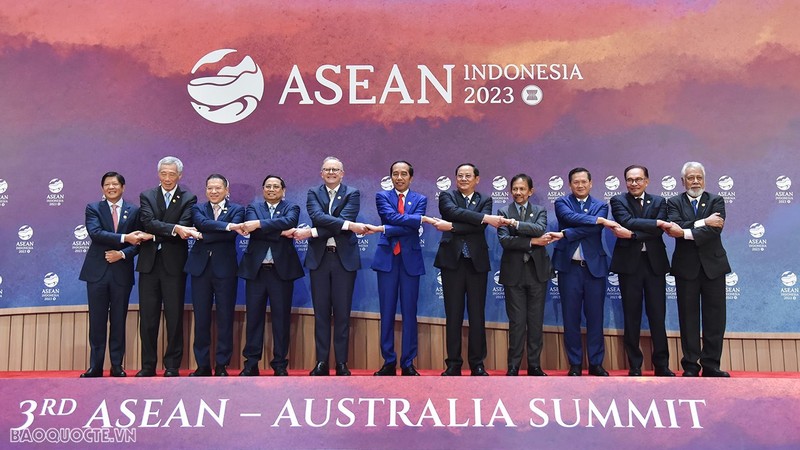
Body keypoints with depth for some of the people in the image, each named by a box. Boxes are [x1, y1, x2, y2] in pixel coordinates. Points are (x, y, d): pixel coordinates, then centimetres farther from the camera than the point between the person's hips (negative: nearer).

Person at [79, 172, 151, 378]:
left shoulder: (134, 211, 7)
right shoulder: (93, 208, 4)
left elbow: (138, 241, 5)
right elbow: (95, 233, -13)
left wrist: (122, 254, -12)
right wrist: (124, 238, -21)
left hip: (122, 271, 1)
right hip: (97, 271, 0)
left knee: (118, 320, 5)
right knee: (97, 320, 3)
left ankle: (117, 366, 13)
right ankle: (95, 366, 10)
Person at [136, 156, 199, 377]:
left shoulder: (188, 199, 4)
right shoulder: (147, 196, 9)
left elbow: (184, 227, -10)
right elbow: (148, 222, -9)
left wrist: (157, 234, -20)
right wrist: (174, 229, -22)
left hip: (173, 264, -2)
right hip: (149, 262, 2)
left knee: (174, 316, 1)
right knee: (147, 316, 5)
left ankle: (172, 366, 10)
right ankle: (148, 365, 15)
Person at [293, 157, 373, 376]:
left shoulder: (352, 194, 4)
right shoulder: (313, 193, 8)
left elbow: (345, 219, -12)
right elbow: (318, 216, -11)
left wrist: (312, 232, -16)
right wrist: (349, 225, -22)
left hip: (344, 258, -1)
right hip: (319, 258, 2)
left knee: (342, 312, 2)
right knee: (321, 312, 4)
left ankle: (341, 363, 9)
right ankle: (321, 362, 10)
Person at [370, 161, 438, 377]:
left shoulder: (420, 199, 8)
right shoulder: (382, 196, 8)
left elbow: (413, 229, -8)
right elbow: (392, 217, -11)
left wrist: (384, 229, -14)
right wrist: (422, 219, -16)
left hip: (411, 259, 0)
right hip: (387, 258, 0)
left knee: (409, 312, 2)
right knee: (387, 312, 2)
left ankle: (408, 364, 10)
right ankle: (389, 362, 11)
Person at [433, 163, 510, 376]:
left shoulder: (485, 200, 10)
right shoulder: (446, 196, 8)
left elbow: (480, 227, -8)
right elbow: (455, 212, -15)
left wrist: (452, 227, -15)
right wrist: (485, 218, -21)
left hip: (477, 262, 1)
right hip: (452, 261, -1)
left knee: (477, 315, 3)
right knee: (453, 314, 3)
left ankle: (477, 364, 12)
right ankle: (453, 364, 10)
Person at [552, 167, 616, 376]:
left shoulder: (601, 206, 7)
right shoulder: (562, 202, 5)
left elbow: (593, 229, -11)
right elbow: (570, 217, -17)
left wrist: (565, 234, -17)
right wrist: (599, 219, -19)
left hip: (594, 266, 1)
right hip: (569, 267, -1)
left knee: (595, 317, 5)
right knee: (571, 317, 3)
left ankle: (596, 363, 15)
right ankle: (575, 364, 13)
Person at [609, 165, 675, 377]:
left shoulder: (659, 201, 9)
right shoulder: (618, 201, 4)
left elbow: (659, 232, -7)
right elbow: (627, 222, -15)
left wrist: (632, 235, -17)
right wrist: (656, 222, -15)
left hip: (655, 263, 2)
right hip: (629, 263, -1)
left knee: (658, 316, 4)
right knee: (632, 317, 4)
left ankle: (661, 365, 14)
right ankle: (634, 366, 12)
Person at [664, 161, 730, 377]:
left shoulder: (716, 201, 4)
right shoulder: (674, 203, 4)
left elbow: (715, 230, -13)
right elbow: (676, 228, -13)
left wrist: (686, 233, -22)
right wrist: (703, 222, -22)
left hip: (713, 265, 1)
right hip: (686, 267, -1)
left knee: (715, 318, 3)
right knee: (688, 317, 4)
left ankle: (711, 365, 13)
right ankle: (690, 366, 11)